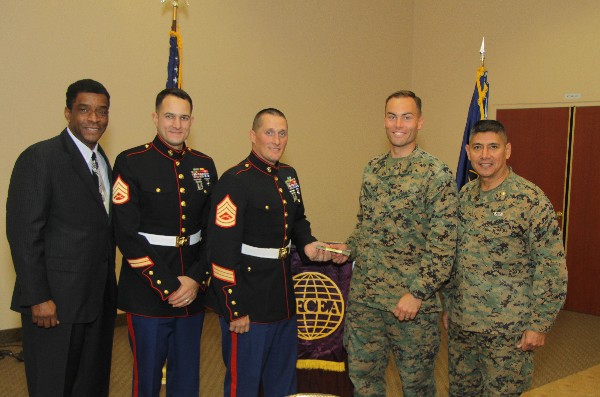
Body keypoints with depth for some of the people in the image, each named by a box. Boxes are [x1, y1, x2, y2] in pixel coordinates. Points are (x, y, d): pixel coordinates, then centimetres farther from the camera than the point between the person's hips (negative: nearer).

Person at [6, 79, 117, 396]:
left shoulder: (103, 161, 12)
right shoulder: (39, 158, -12)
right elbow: (23, 233, -15)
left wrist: (109, 286, 10)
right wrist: (38, 298, -18)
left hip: (99, 299, 7)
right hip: (55, 302, -7)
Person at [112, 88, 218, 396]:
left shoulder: (204, 165, 8)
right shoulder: (131, 163, -6)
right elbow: (126, 234, -12)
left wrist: (197, 279, -5)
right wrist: (167, 286, -14)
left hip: (193, 291, 4)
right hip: (147, 294, -4)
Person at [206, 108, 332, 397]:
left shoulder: (288, 175, 7)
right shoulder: (235, 181, -17)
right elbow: (222, 251, -20)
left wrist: (307, 244, 1)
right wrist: (234, 309, -19)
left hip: (283, 299, 8)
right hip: (249, 303, -8)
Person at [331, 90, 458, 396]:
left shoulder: (436, 174, -11)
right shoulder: (372, 169, 8)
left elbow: (443, 246, -14)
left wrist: (418, 293, -18)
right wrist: (349, 248, 2)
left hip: (412, 301, -5)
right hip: (364, 295, 5)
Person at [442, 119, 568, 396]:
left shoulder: (531, 199, -13)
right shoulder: (464, 196, 5)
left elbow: (552, 267, -13)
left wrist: (540, 324, -14)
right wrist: (448, 305, 14)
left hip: (508, 331, -6)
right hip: (461, 324, 6)